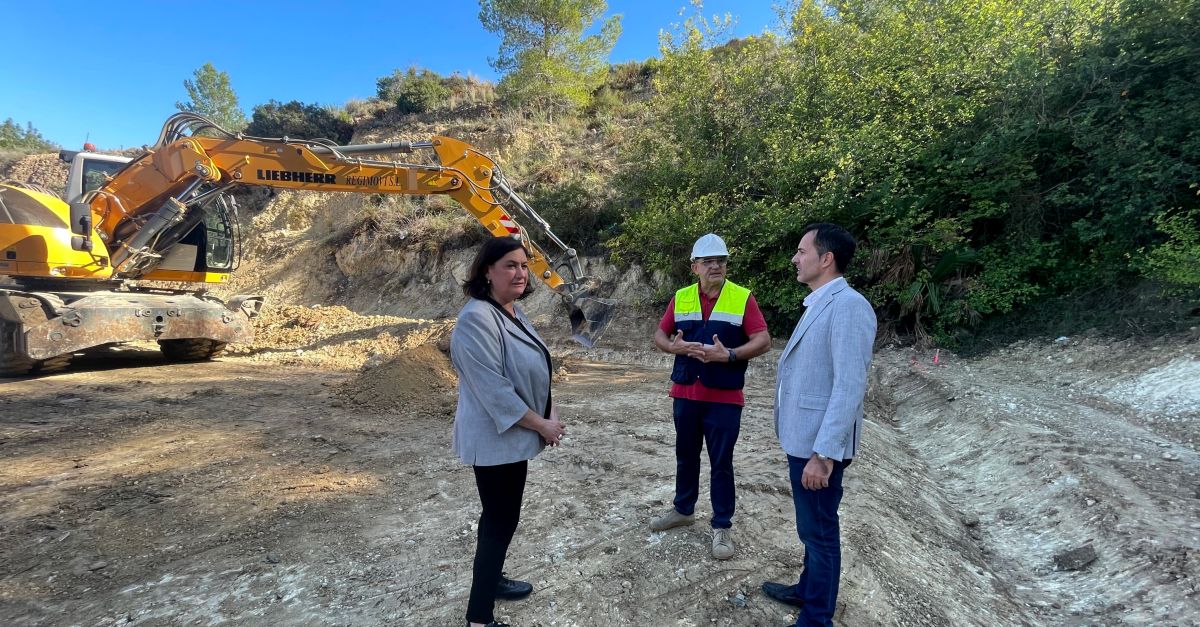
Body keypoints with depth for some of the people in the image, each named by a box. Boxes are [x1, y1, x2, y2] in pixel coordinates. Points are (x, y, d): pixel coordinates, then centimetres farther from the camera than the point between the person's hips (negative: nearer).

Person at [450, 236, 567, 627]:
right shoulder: (477, 319, -24)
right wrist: (542, 425, -19)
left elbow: (534, 370, 15)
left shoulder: (514, 312, 7)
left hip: (514, 434, 10)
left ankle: (491, 579, 42)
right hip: (495, 438, -9)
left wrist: (551, 413, 3)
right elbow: (494, 390, -27)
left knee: (502, 515, 22)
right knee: (501, 520, 1)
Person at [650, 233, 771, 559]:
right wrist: (674, 346, -15)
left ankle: (722, 526, 20)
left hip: (724, 398, -3)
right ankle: (683, 509, 37)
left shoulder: (743, 298, -7)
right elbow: (660, 335, 8)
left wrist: (728, 355, -25)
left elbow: (763, 341, -11)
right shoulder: (681, 298, 3)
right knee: (685, 455, 18)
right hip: (685, 393, 4)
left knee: (721, 462, 5)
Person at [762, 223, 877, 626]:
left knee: (819, 531, 6)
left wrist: (823, 453, -25)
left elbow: (849, 387, -24)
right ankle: (807, 589, 43)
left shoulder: (848, 306, -19)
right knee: (811, 528, 24)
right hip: (802, 439, 9)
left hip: (819, 446, -9)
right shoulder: (818, 305, 11)